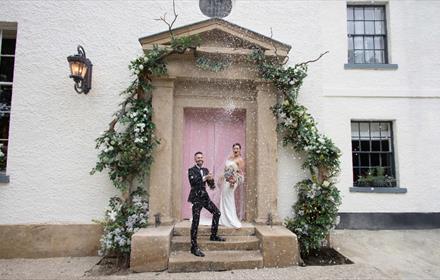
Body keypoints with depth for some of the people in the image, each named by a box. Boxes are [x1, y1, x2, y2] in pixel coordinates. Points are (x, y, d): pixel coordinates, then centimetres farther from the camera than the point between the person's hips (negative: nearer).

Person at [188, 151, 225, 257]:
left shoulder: (205, 170, 15)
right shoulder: (191, 170, -3)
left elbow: (211, 184, 13)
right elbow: (192, 181, -21)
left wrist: (211, 180, -10)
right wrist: (205, 178, -28)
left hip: (205, 196, 7)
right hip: (196, 197, -7)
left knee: (217, 213, 11)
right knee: (195, 221, -8)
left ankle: (213, 236, 28)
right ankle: (194, 247, -1)